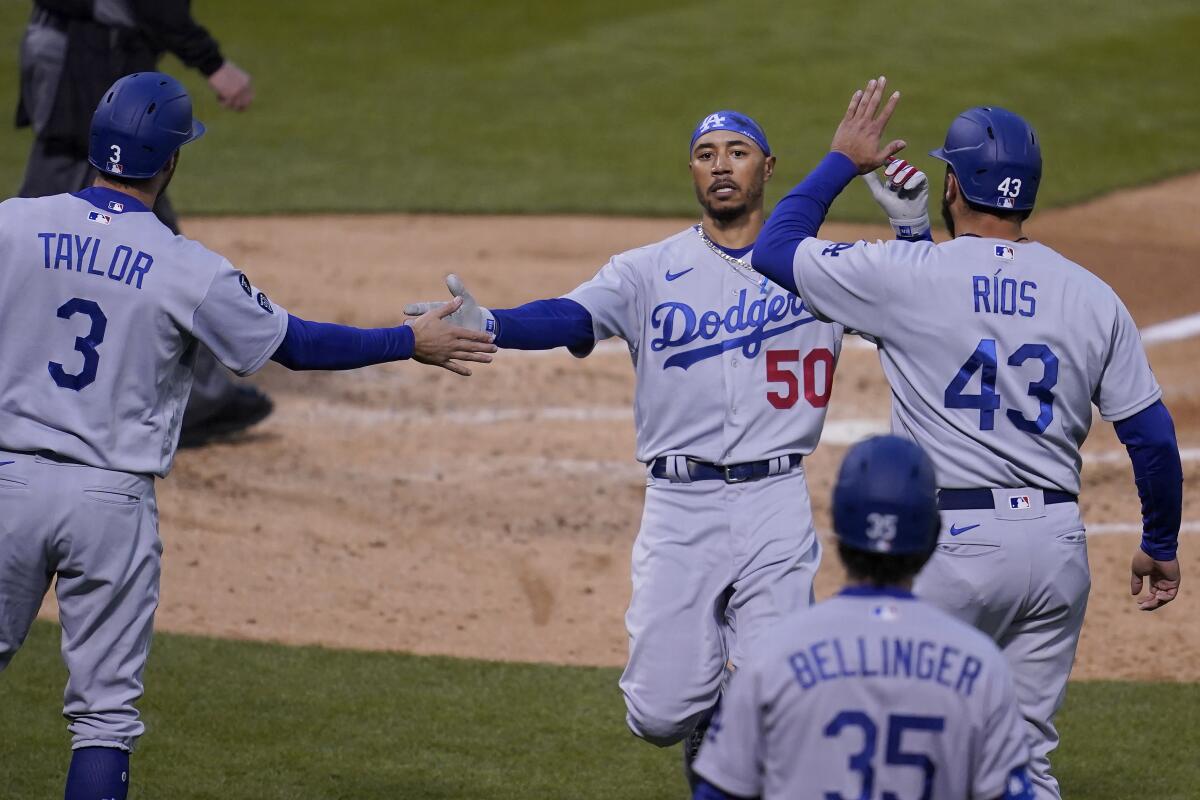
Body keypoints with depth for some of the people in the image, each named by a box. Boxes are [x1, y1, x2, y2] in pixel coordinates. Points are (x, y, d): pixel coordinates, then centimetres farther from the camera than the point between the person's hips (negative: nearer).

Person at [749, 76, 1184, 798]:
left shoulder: (906, 276, -7)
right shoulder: (1092, 296, 4)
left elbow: (776, 247, 5)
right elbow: (1153, 435, 5)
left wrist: (843, 161, 17)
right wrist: (1161, 545, 19)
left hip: (952, 546, -4)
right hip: (1058, 547, 4)